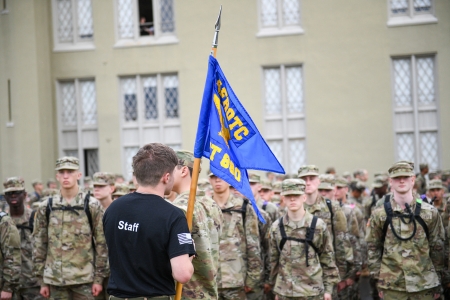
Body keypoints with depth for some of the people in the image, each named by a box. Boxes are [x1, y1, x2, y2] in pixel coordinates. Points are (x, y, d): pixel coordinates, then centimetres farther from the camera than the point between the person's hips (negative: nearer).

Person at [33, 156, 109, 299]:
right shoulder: (46, 207, 6)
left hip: (84, 278, -2)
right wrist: (42, 280, 4)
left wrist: (99, 278, -5)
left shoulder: (91, 205, 1)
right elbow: (39, 244, 8)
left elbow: (102, 242, 0)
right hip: (55, 279, 2)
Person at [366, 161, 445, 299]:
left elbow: (437, 247, 6)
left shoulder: (430, 213, 1)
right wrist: (379, 279, 0)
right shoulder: (379, 214, 0)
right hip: (392, 286, 0)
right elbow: (373, 247, 4)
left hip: (424, 284, 1)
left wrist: (437, 283, 6)